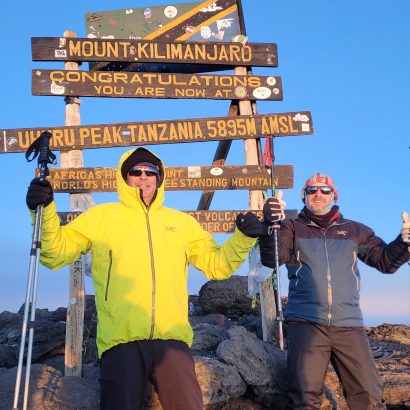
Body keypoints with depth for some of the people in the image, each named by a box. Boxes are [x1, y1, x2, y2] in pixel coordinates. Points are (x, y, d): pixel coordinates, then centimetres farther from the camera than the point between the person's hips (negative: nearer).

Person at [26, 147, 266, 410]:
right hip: (120, 341, -2)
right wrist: (45, 211, -9)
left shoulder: (181, 221, 19)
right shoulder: (102, 216, 12)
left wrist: (243, 238, 4)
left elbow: (217, 265, 20)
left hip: (172, 340, 2)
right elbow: (56, 253, 6)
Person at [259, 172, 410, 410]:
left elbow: (385, 261, 15)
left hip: (349, 325, 2)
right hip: (305, 322, -2)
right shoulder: (292, 228, 11)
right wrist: (271, 224, -25)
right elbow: (272, 259, -6)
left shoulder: (354, 231, 18)